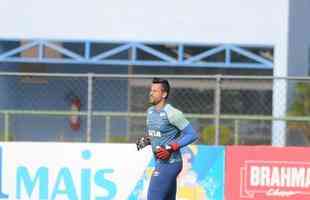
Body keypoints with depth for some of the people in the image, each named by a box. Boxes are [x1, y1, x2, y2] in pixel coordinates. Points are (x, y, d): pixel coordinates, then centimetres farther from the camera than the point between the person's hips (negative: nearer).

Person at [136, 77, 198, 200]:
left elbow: (192, 134, -15)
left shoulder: (172, 113, -16)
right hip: (160, 162, 9)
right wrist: (145, 140, 5)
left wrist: (170, 148, -21)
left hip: (170, 163, -9)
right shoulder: (150, 111, 11)